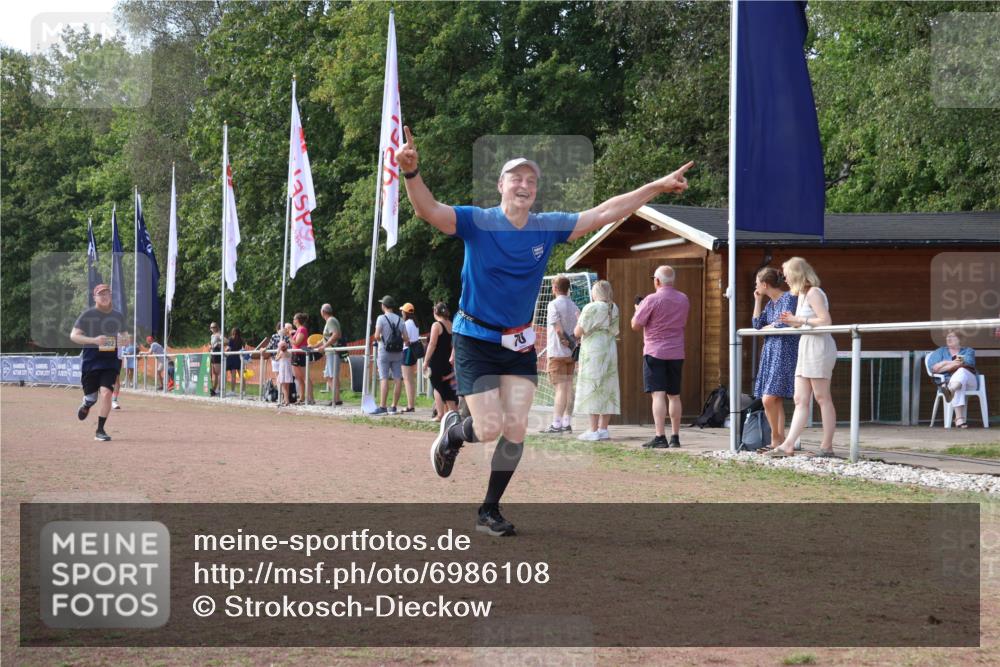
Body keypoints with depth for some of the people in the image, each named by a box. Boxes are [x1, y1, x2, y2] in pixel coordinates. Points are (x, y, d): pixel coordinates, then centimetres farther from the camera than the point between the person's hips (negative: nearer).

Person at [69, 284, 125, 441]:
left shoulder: (118, 316, 9)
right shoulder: (87, 315, -4)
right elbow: (73, 335, -11)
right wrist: (94, 340, -24)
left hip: (111, 362, 2)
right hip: (91, 361, -2)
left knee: (106, 392, -16)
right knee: (91, 396, 6)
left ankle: (100, 430, -6)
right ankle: (86, 405, 46)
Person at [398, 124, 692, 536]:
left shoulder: (548, 228, -1)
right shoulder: (476, 222, -13)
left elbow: (604, 213, 3)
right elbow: (428, 210, -29)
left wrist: (658, 187, 0)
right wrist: (411, 173, -49)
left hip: (519, 343, 4)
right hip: (475, 340, -4)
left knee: (516, 431, -1)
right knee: (489, 429, -10)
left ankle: (489, 511, 14)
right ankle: (452, 433, 27)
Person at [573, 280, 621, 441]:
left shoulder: (591, 308, -11)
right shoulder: (614, 309, 10)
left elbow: (578, 332, -11)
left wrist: (578, 321, 10)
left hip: (593, 351, -6)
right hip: (610, 351, 6)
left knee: (592, 390, -5)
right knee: (607, 388, 8)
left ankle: (594, 430, -7)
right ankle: (603, 429, 8)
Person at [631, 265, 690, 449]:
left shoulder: (652, 300, -12)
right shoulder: (684, 299, 6)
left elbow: (635, 325, -8)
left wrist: (637, 310, 13)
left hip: (655, 352, -5)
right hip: (677, 353, 5)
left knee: (658, 395, -8)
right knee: (674, 396, 12)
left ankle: (660, 437, -15)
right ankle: (675, 437, 14)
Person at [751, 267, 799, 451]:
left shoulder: (789, 298, -7)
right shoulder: (770, 303, 18)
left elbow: (785, 324, -18)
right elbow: (757, 324, 11)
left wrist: (768, 327, -1)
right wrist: (758, 301, 9)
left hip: (784, 353, -9)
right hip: (770, 353, 9)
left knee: (769, 398, -15)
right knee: (775, 400, 5)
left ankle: (776, 438, -3)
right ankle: (780, 440, 7)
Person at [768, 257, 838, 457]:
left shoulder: (813, 293, -10)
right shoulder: (801, 295, 18)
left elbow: (825, 321, -19)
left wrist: (800, 320, -13)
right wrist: (793, 321, 9)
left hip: (819, 347, -10)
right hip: (806, 349, 10)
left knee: (822, 398, -6)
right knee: (800, 400, 4)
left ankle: (827, 446, -3)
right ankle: (788, 445, 0)